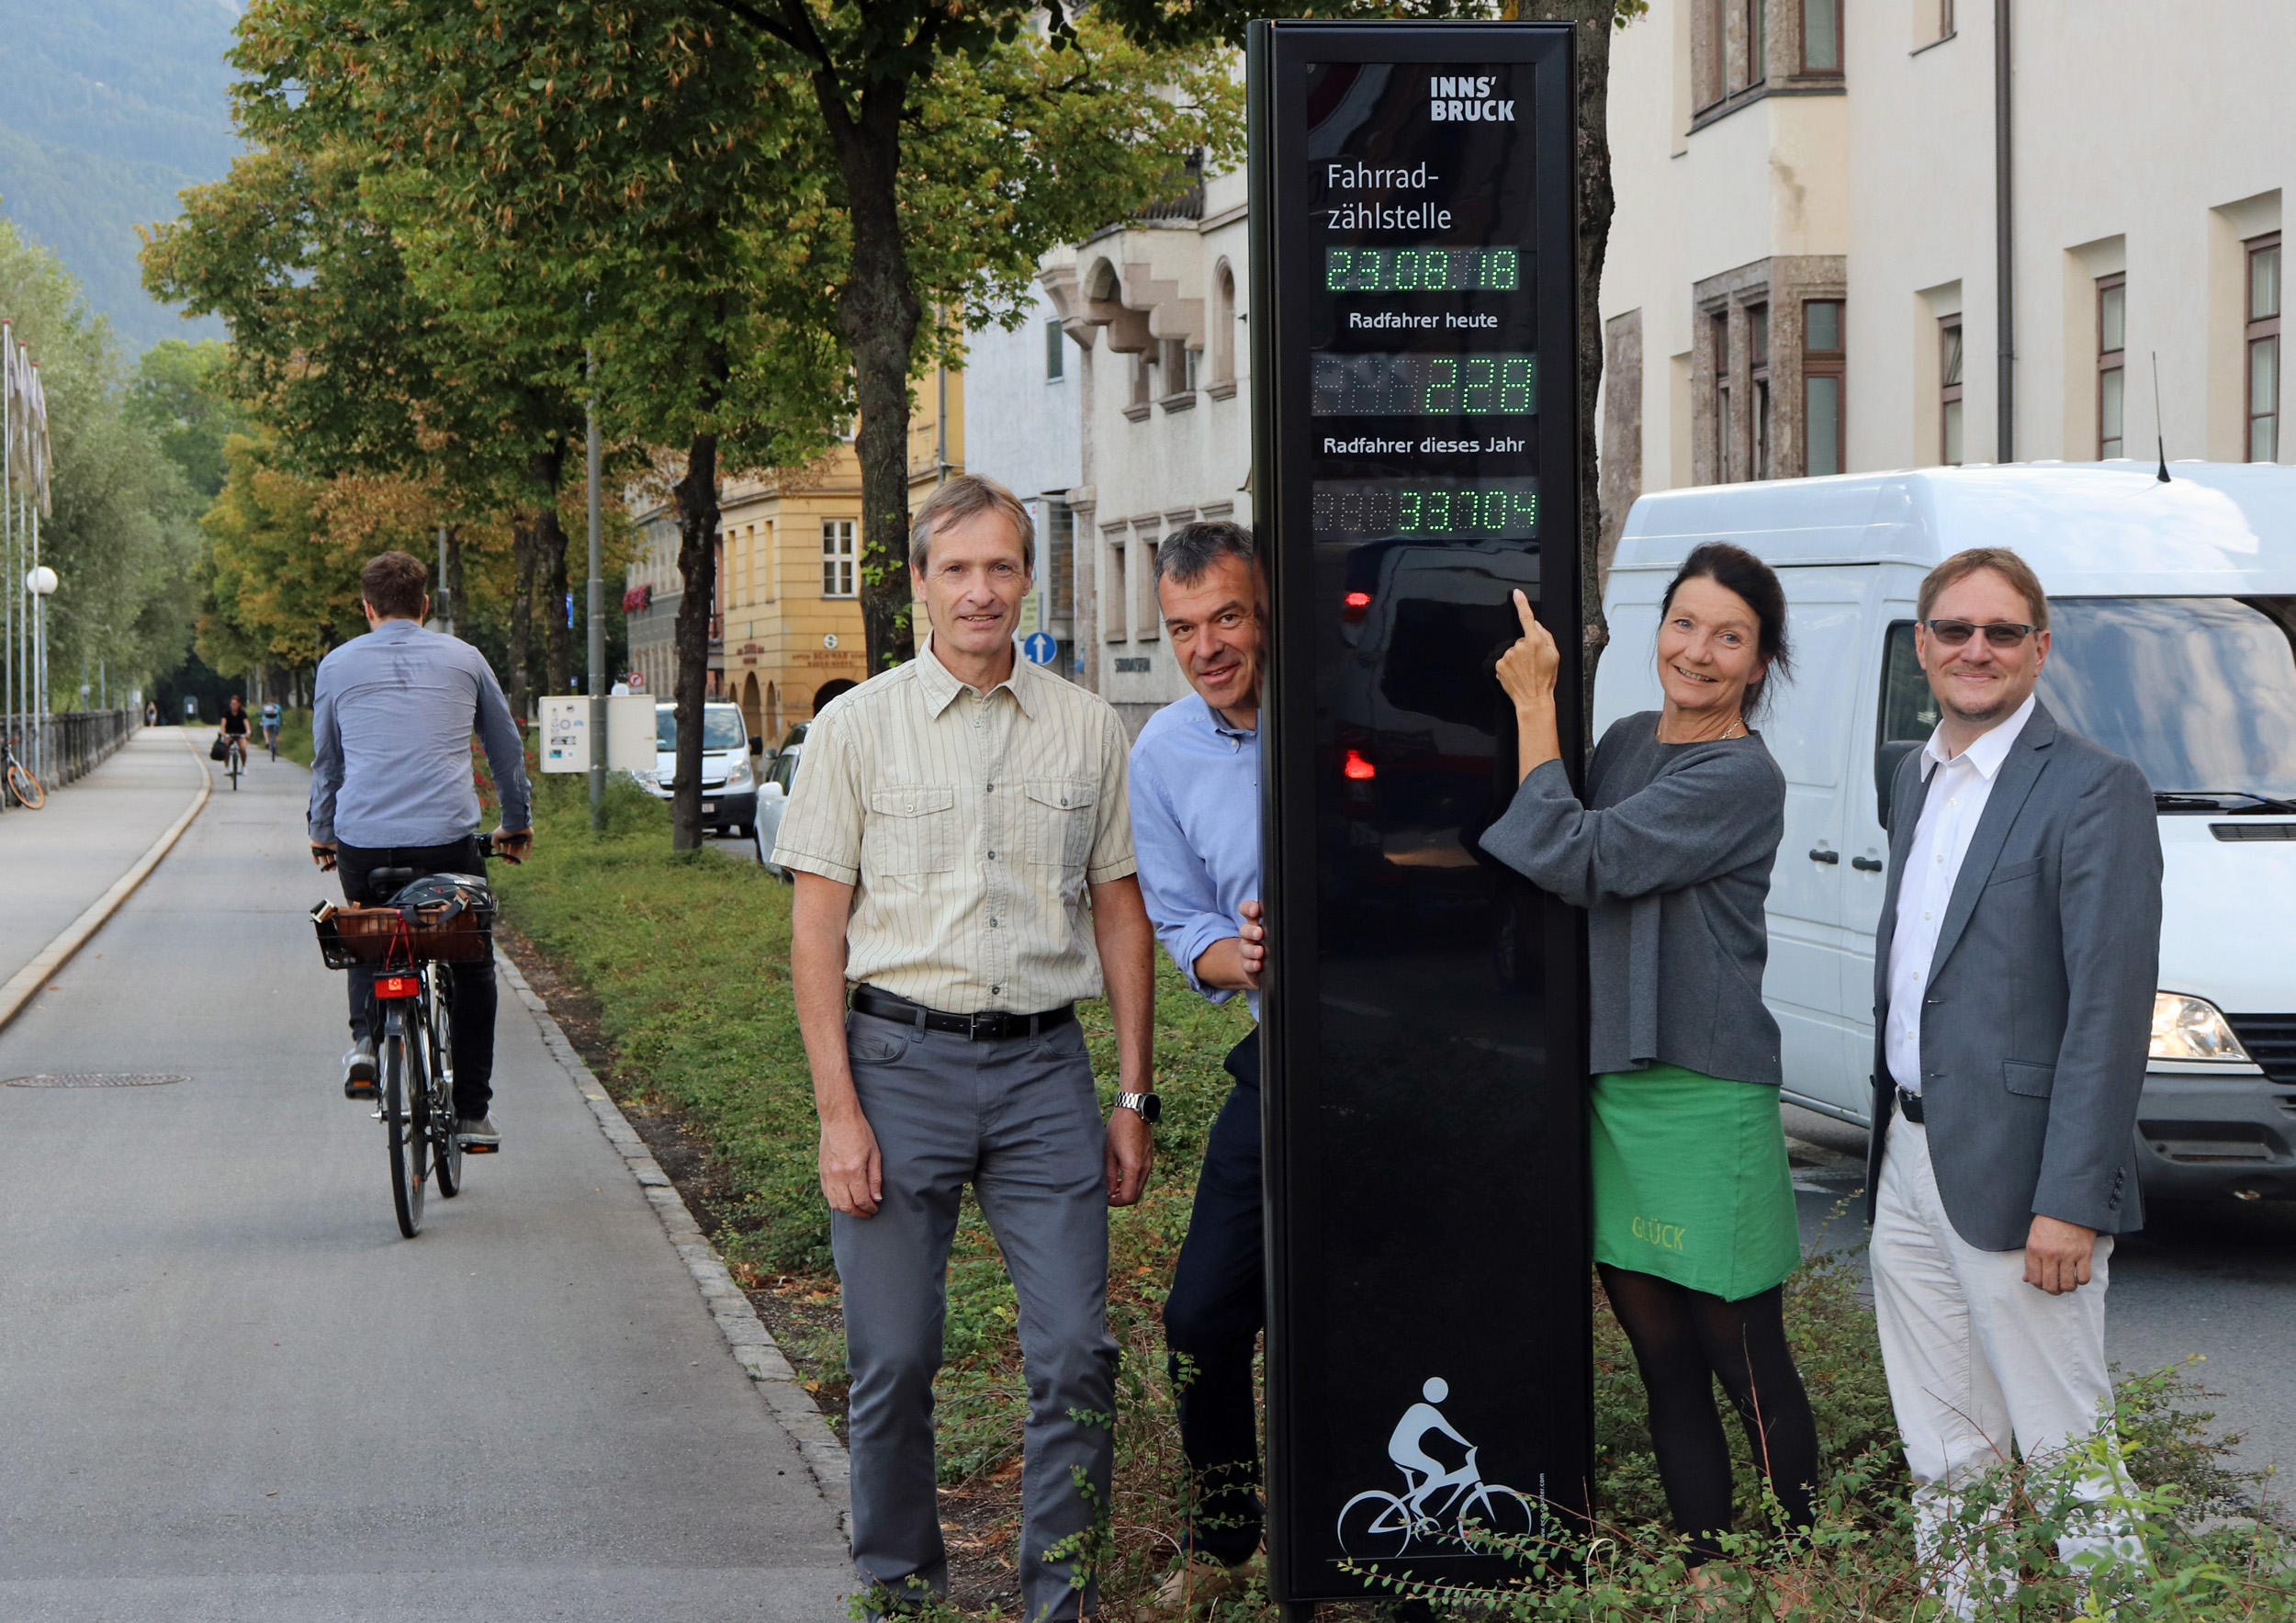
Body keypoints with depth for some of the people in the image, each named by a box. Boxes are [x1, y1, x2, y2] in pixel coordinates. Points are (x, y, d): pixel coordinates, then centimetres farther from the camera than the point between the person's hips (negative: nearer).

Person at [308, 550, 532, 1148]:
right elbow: (508, 748, 24)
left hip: (362, 842, 1)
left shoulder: (338, 666, 12)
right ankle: (473, 1114, 13)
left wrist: (321, 833, 42)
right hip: (449, 840, -1)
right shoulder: (463, 658, 12)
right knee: (472, 969, 16)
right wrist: (517, 824, 40)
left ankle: (365, 1039, 6)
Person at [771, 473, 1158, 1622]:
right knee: (894, 1358, 1)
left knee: (1075, 1352, -4)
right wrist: (838, 1111, -7)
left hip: (1044, 1064, 2)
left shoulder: (1088, 730, 8)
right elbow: (816, 930, 0)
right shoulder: (856, 727, 2)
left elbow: (1120, 917, 13)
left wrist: (1133, 1097, 9)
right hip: (900, 1060, -1)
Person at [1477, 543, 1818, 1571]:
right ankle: (1701, 1572, 20)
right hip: (1611, 1088, 7)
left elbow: (1575, 859, -18)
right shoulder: (1627, 742, 12)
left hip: (1703, 1096, -7)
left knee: (1744, 1363, -2)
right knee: (1661, 1360, 12)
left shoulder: (1742, 779, -13)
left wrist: (1534, 702, -12)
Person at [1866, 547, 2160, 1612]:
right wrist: (1885, 1140, 17)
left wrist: (2069, 1204, -21)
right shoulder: (1915, 778, 14)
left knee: (2069, 1459, -3)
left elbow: (2110, 1013, -17)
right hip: (1909, 1166, 8)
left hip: (2014, 1180, -8)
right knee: (1945, 1460, 15)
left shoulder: (2095, 792, -13)